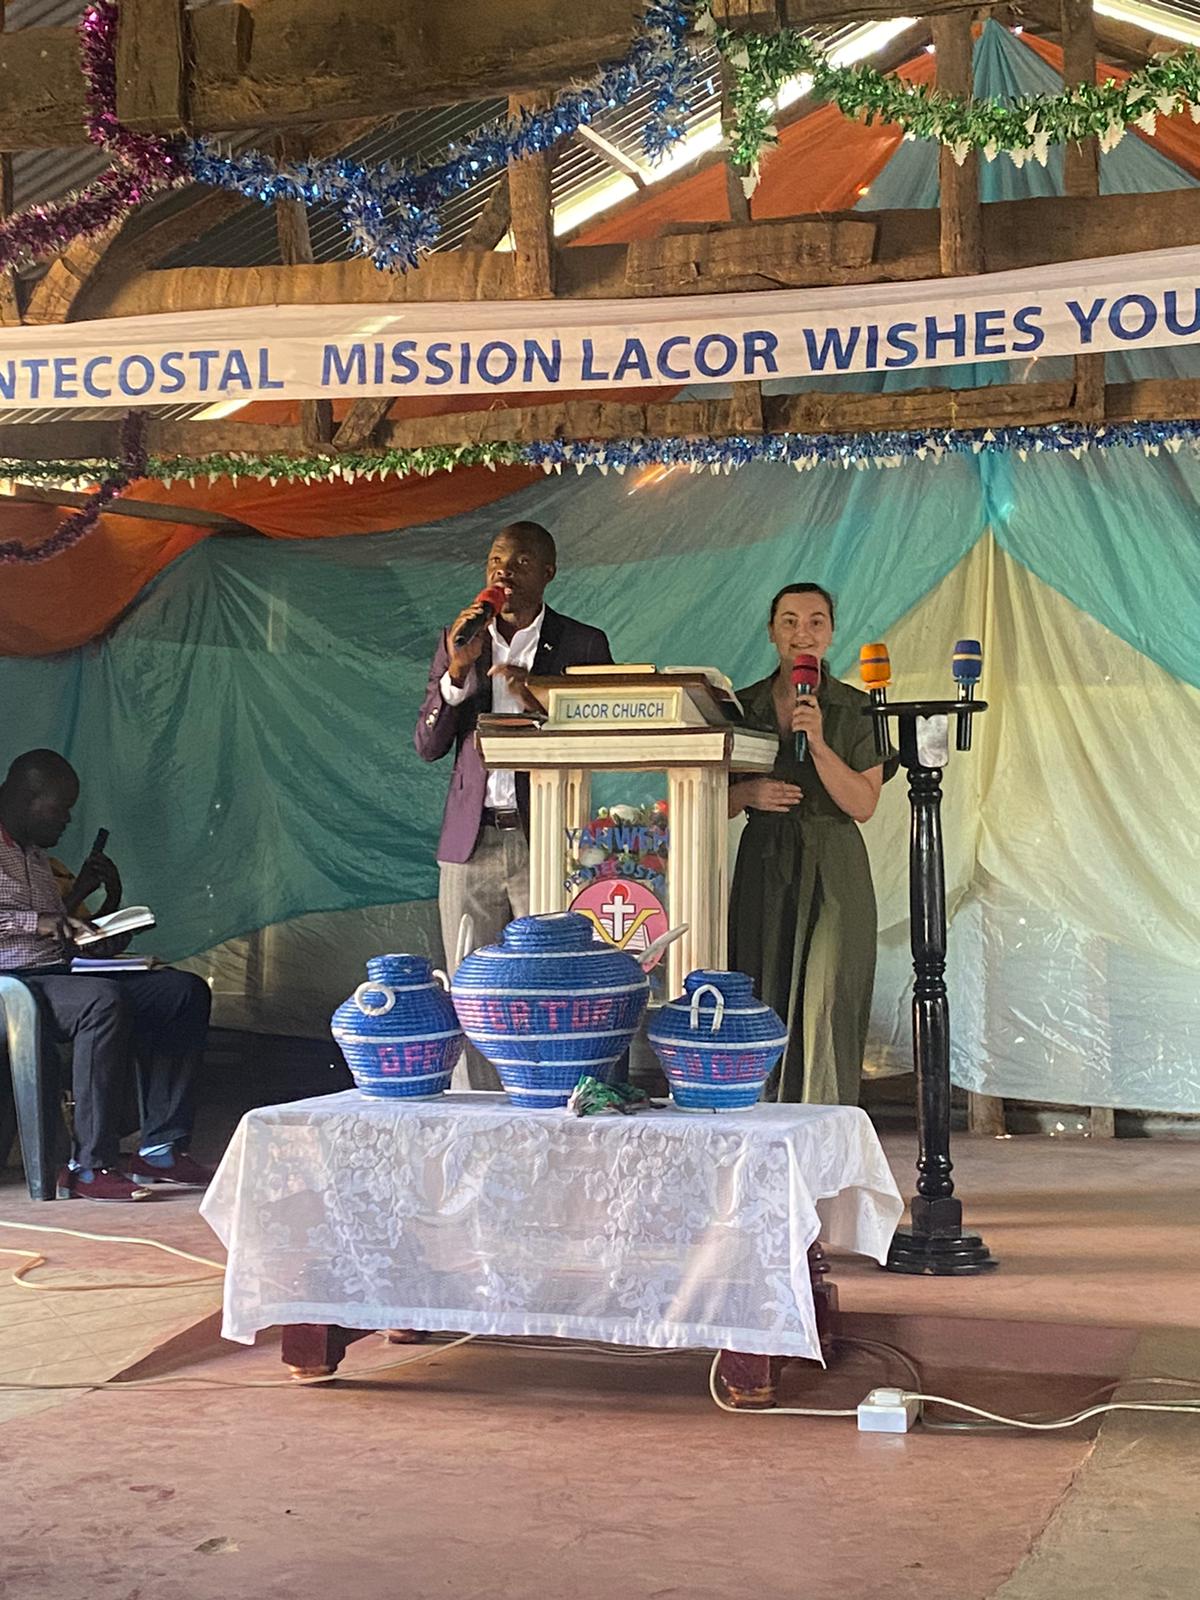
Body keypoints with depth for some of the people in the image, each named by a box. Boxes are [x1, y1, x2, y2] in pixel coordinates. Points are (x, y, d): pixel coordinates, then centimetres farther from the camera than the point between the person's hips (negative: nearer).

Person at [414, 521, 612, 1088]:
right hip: (470, 844, 3)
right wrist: (457, 671, -7)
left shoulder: (583, 644, 5)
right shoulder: (458, 641, 14)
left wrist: (540, 705, -14)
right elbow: (427, 745, 8)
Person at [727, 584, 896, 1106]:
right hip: (764, 872, 2)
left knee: (825, 1012, -11)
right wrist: (749, 793, -9)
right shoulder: (742, 706, 9)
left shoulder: (857, 710, 2)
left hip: (833, 875, -2)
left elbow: (863, 804, -6)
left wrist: (819, 743, -17)